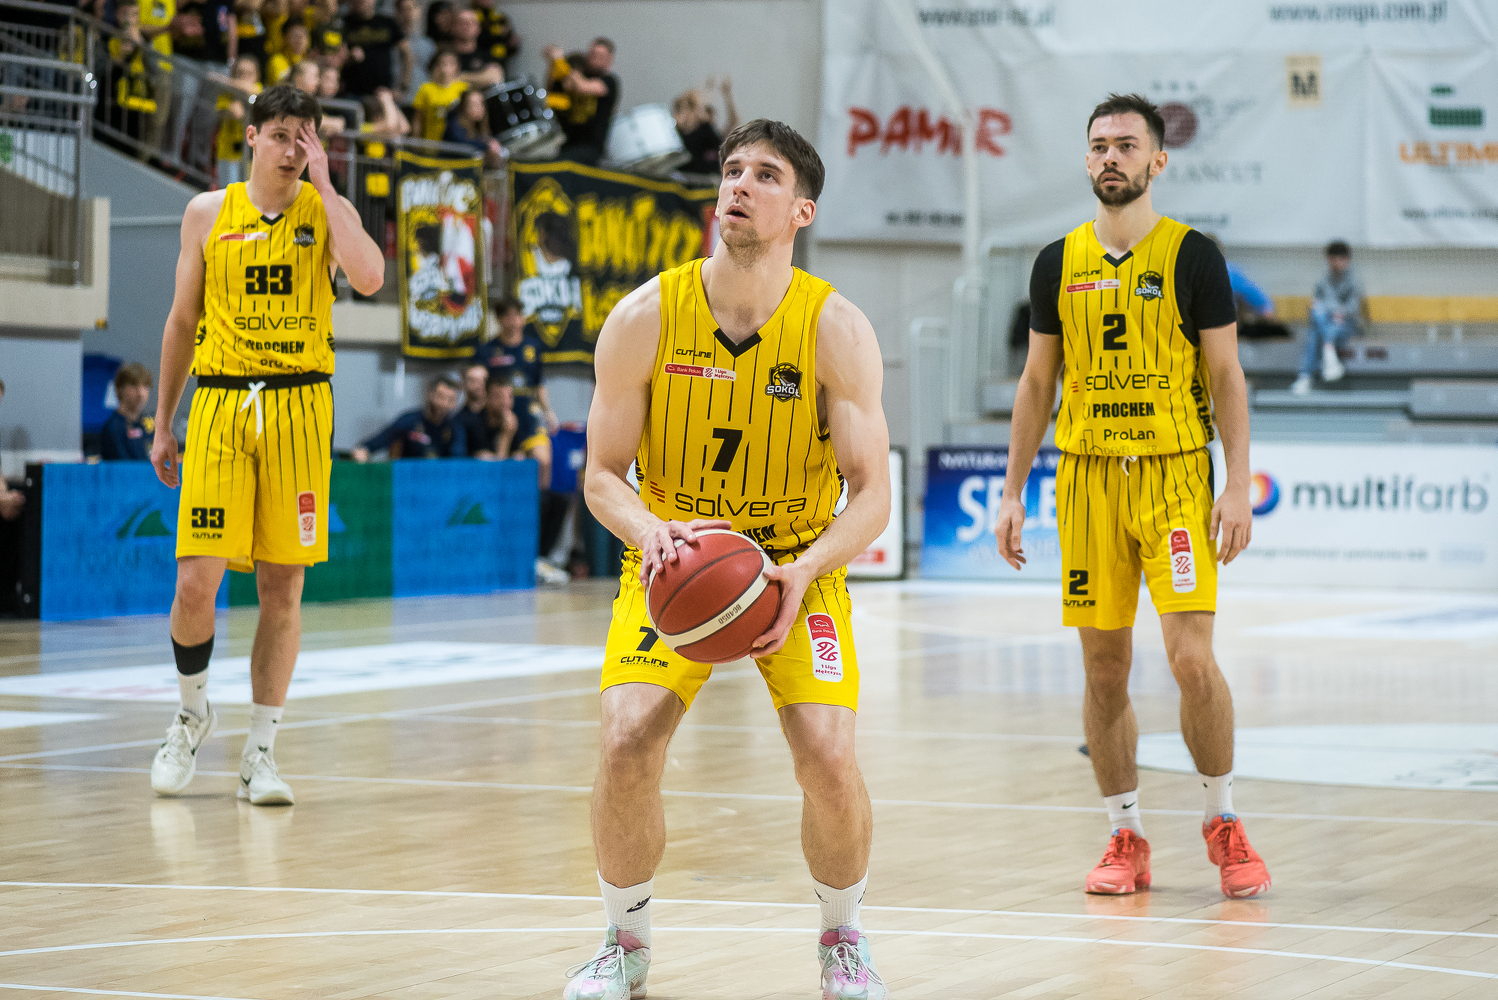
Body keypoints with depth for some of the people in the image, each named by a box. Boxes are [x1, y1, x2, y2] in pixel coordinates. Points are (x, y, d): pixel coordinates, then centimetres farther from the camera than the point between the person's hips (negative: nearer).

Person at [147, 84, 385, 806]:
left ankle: (261, 749, 11)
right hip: (220, 401, 0)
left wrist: (322, 185, -12)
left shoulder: (325, 208, 5)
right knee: (196, 581, -9)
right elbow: (183, 320, 14)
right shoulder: (208, 213, 8)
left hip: (299, 407, 0)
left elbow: (369, 277, -15)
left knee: (282, 586, 1)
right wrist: (162, 423, 13)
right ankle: (193, 712, 18)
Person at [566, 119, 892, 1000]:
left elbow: (872, 495, -14)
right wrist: (650, 532, -28)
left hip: (799, 566, -1)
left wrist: (801, 573, -32)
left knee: (829, 759, -18)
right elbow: (603, 472, -6)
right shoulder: (644, 318, -13)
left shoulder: (838, 330, -16)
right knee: (627, 745, -19)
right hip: (672, 560, 1)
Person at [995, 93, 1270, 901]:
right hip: (1086, 473, 3)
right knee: (1103, 668, 4)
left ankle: (1224, 824, 5)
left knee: (1191, 657, -12)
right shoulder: (1059, 263, 9)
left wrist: (1238, 485, -9)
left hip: (1174, 472, -3)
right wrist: (1013, 491, 9)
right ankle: (1125, 840, 14)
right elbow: (1037, 383, 14)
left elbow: (1225, 377, -1)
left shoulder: (1192, 256, -1)